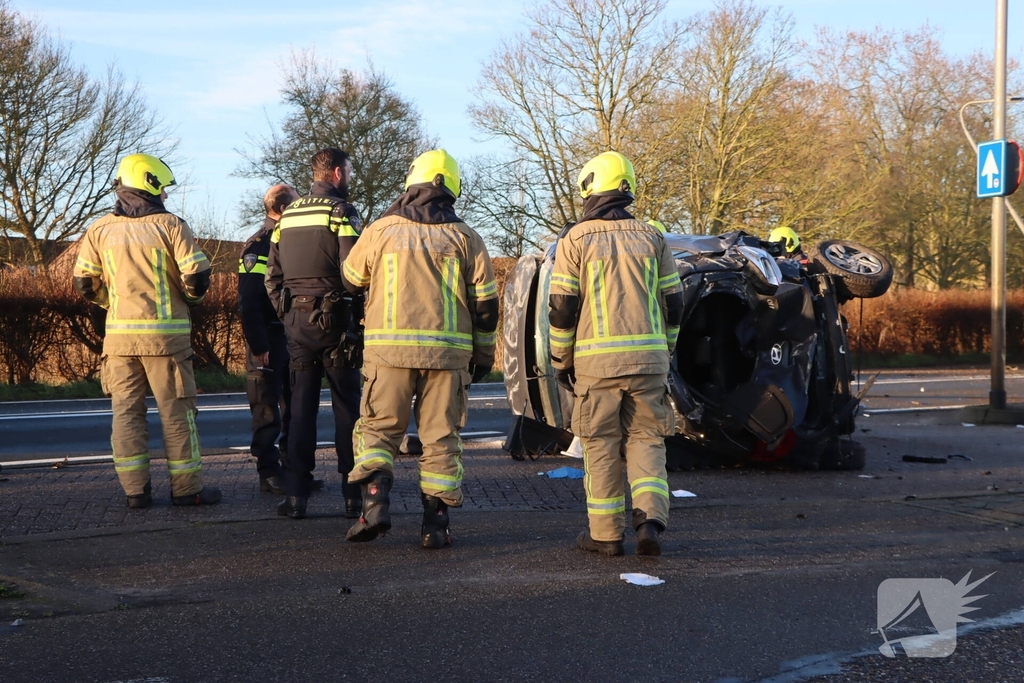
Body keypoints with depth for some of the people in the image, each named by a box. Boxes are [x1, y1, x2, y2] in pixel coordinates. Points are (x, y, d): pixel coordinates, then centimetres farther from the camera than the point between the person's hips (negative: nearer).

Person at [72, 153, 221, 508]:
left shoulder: (99, 230, 5)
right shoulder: (170, 225, -6)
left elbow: (85, 283, 6)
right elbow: (197, 278, -10)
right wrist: (191, 297, 11)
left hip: (119, 334, 3)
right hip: (165, 333, -3)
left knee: (126, 410, 8)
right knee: (176, 411, 3)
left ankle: (135, 488, 6)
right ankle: (186, 488, 7)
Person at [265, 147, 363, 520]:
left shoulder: (287, 215, 12)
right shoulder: (341, 212, -7)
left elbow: (271, 275, 12)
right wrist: (359, 312, -5)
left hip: (295, 319, 5)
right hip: (333, 319, -5)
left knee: (301, 406, 8)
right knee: (347, 406, 2)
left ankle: (295, 494, 5)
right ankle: (354, 494, 2)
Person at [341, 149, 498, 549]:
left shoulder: (381, 230, 3)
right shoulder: (465, 238, 5)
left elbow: (351, 280, 18)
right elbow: (485, 302, 5)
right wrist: (483, 354, 15)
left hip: (388, 349, -1)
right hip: (448, 351, 1)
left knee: (378, 428, 9)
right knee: (440, 438, 6)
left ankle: (374, 504, -8)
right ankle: (434, 523, 5)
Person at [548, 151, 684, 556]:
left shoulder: (575, 241, -1)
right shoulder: (652, 237, 9)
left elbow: (562, 308, -2)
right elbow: (672, 303, 10)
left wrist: (560, 360, 8)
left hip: (596, 359, -2)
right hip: (648, 358, 2)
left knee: (602, 445, 5)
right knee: (646, 439, 9)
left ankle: (606, 534, 9)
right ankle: (650, 519, -8)